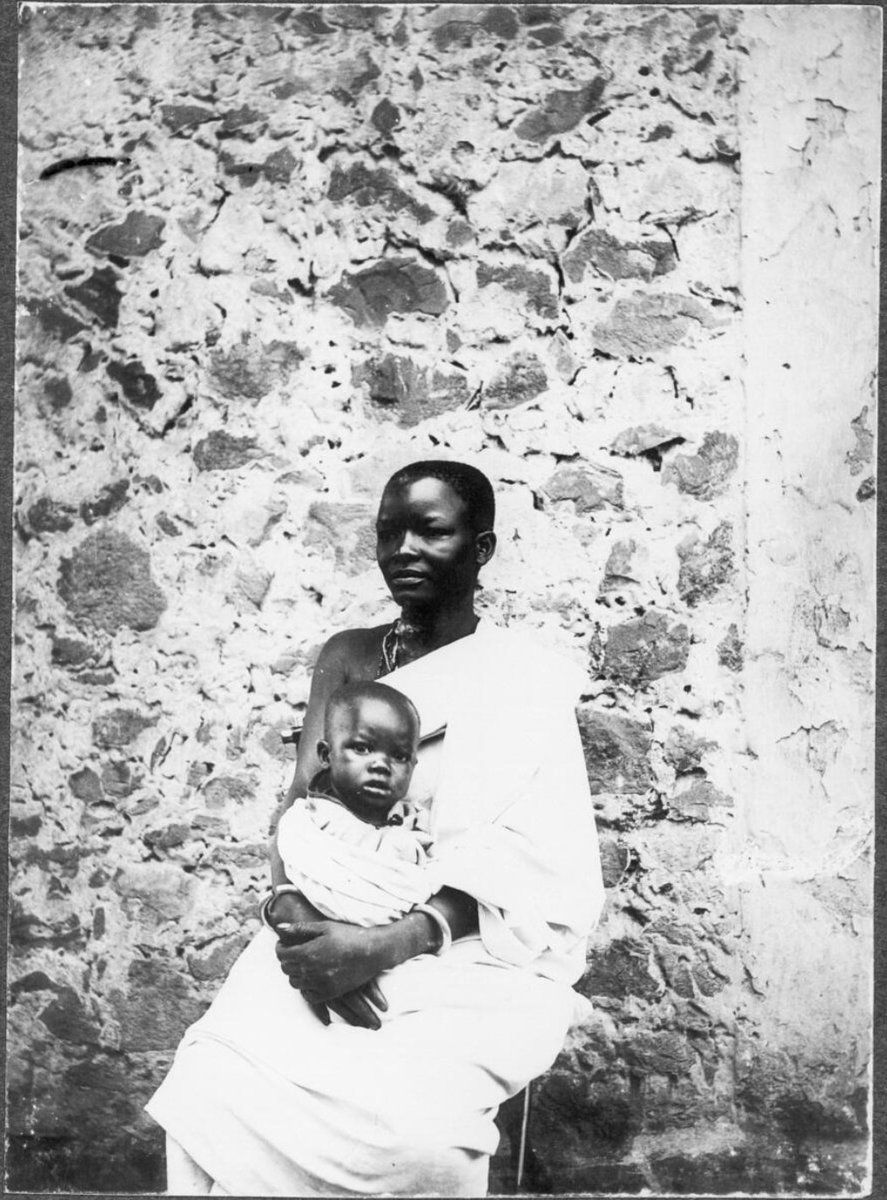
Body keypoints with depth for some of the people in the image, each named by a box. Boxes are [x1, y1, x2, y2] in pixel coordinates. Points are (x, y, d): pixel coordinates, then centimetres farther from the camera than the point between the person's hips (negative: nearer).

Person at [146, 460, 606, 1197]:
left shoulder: (528, 679, -2)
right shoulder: (348, 656, 11)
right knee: (212, 1089, -23)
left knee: (400, 1124, -32)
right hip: (337, 932, 4)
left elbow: (522, 866, -10)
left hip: (480, 954, -3)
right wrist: (299, 917, -19)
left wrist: (383, 946, -24)